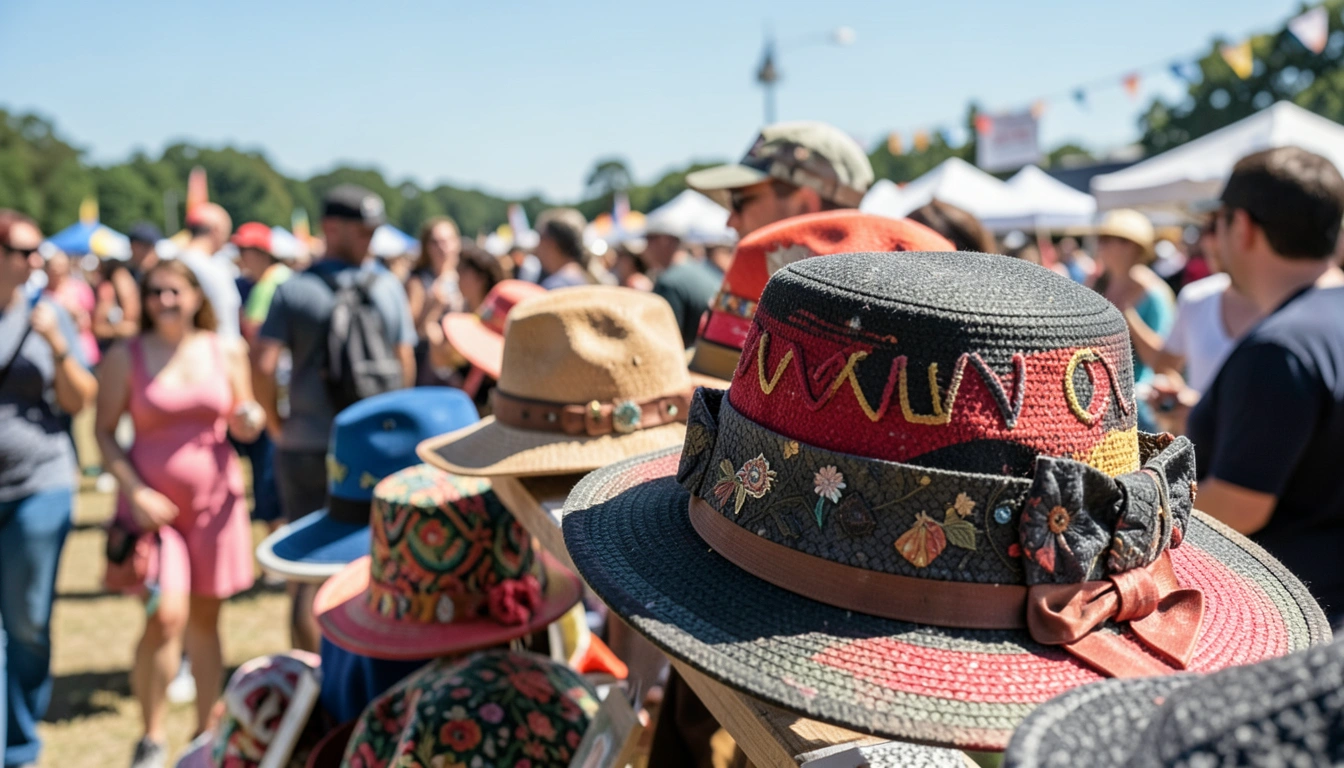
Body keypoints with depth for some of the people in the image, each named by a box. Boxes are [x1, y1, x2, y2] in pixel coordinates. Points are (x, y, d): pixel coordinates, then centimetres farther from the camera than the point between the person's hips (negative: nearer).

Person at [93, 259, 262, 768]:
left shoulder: (226, 352, 5)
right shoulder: (125, 357, -1)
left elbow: (245, 424, 12)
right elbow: (104, 431, 0)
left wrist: (249, 420, -12)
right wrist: (135, 491, -12)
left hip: (215, 499, 2)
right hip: (152, 504, -2)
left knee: (205, 619, 9)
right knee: (165, 616, -14)